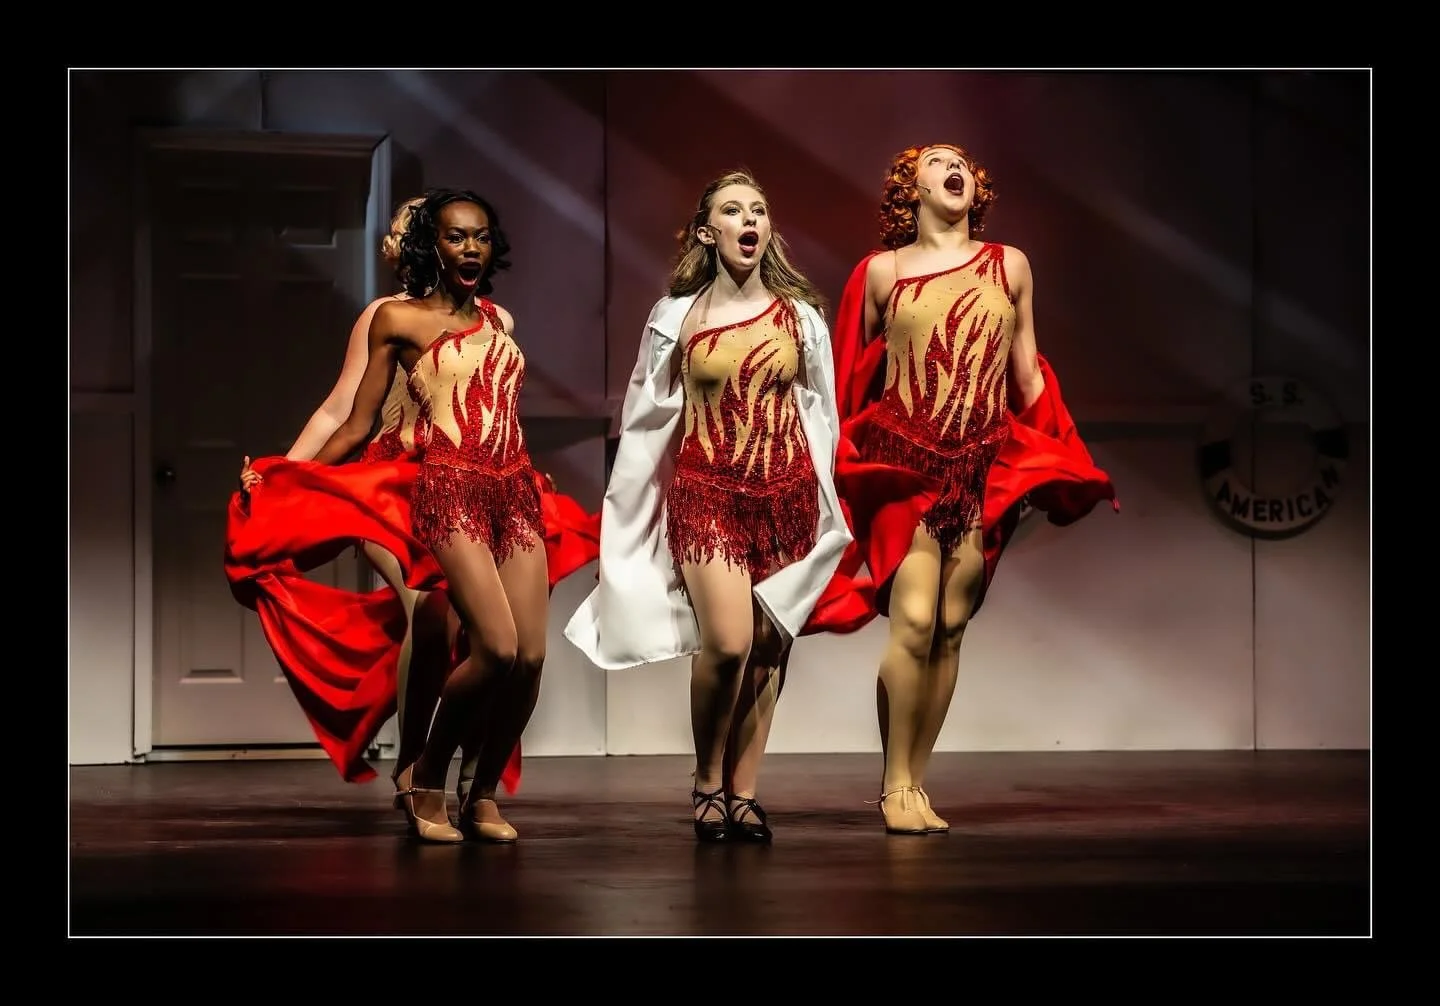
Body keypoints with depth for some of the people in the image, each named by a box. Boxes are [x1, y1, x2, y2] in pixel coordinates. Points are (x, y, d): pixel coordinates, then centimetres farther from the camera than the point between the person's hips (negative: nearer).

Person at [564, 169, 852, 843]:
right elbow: (646, 417, 8)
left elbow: (821, 414, 13)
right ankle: (707, 781, 5)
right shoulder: (677, 316, 4)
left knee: (768, 645, 1)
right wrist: (633, 505, 8)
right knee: (726, 643, -16)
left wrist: (820, 502, 12)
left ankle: (742, 792, 11)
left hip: (785, 491, 2)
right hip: (705, 489, -2)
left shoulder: (800, 314, 8)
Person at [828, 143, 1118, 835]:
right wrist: (842, 462, 12)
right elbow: (851, 376, 12)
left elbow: (1026, 372, 15)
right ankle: (895, 783, -2)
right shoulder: (882, 271, 6)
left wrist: (1055, 461, 12)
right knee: (913, 621, -13)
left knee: (951, 628, 2)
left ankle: (914, 782, 10)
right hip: (903, 459, -2)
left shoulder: (1009, 265, 11)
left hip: (985, 466, 2)